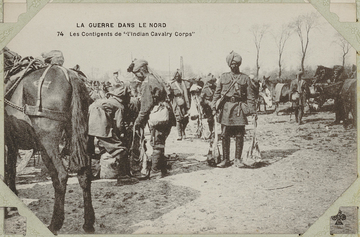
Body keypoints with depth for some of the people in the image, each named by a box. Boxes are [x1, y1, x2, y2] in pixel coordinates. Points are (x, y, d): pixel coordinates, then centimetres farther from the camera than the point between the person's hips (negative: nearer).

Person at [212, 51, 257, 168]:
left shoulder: (245, 78, 5)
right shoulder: (224, 77, 10)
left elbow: (250, 96, 4)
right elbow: (217, 93, 11)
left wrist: (253, 111, -3)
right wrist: (214, 107, 3)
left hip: (239, 109, -1)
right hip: (225, 108, 1)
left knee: (239, 135, 1)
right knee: (225, 136, 2)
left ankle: (238, 159, 12)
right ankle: (226, 159, 10)